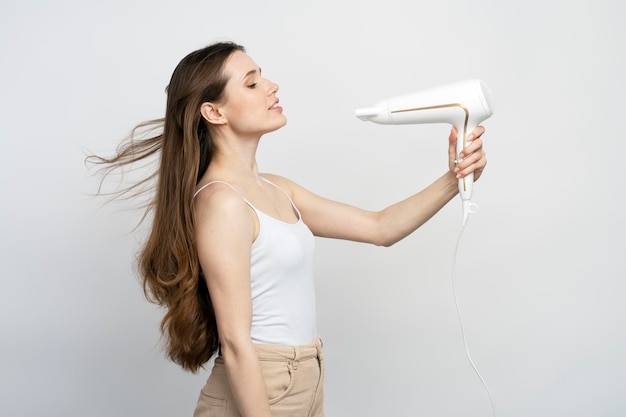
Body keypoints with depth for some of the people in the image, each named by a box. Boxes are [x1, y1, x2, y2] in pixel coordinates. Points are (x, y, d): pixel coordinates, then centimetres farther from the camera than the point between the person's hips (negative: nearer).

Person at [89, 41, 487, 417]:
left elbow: (380, 228, 9)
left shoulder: (276, 189, 7)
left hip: (307, 384, 8)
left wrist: (452, 179, -1)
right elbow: (235, 343, -20)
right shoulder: (221, 202, -19)